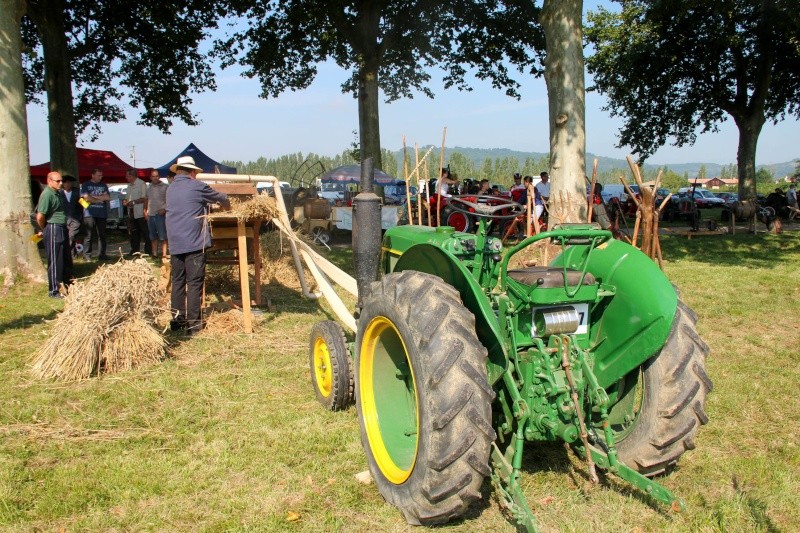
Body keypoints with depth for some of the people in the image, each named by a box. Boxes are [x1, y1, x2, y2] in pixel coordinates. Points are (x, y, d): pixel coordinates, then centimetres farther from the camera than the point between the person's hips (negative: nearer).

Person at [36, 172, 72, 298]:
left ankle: (69, 285, 33)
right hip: (53, 229, -9)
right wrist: (44, 230, -5)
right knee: (55, 262, -2)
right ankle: (53, 291, 7)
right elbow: (40, 217, -21)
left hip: (62, 228, 9)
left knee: (67, 260, 19)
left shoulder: (59, 193, 11)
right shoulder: (47, 194, -17)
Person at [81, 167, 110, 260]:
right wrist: (100, 199, -2)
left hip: (102, 214, 3)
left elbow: (108, 197, 2)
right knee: (89, 235, -4)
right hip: (90, 214, -3)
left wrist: (94, 196, -6)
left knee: (102, 235, 3)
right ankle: (88, 255, 1)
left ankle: (102, 254, 6)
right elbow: (86, 198, -8)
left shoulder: (104, 185, 16)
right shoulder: (86, 185, 5)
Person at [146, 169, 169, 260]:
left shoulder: (165, 187, -3)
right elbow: (147, 201, 19)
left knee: (163, 237, -7)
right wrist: (146, 211, 10)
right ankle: (154, 254, 16)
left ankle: (164, 255, -5)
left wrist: (164, 209, -16)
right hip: (150, 215, 6)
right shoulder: (149, 188, 15)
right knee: (153, 237, 10)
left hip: (161, 214, -6)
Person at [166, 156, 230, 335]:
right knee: (194, 283, -2)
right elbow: (220, 198, 9)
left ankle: (177, 319, 18)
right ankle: (193, 323, -1)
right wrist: (227, 206, 30)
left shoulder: (170, 189, 14)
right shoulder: (196, 186, -4)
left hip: (175, 244, 6)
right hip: (194, 243, -6)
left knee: (177, 281, 12)